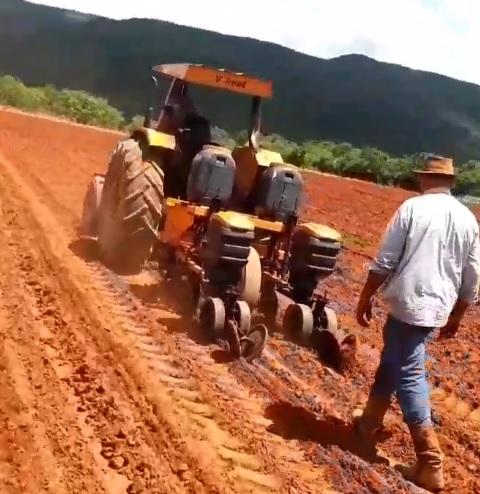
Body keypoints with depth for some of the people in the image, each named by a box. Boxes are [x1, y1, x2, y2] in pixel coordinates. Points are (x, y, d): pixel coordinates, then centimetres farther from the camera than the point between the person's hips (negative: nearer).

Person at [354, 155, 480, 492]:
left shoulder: (412, 207, -8)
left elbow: (385, 261, -10)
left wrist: (366, 298, 1)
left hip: (407, 303, -6)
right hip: (438, 308, 6)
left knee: (409, 375, -1)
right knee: (392, 361, 22)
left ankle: (431, 464, 0)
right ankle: (369, 424, 36)